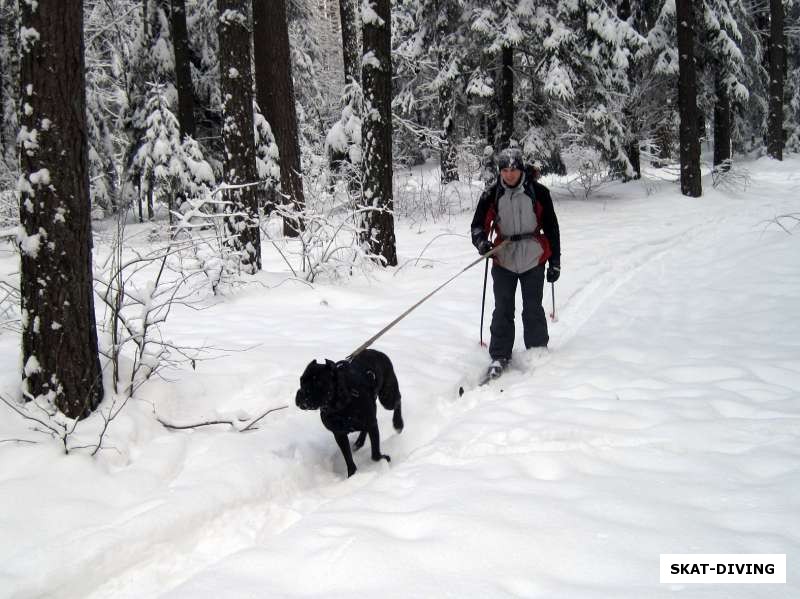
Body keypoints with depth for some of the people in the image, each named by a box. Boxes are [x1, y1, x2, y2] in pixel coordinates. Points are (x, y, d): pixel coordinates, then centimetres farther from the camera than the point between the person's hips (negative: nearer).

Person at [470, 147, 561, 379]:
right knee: (503, 310, 3)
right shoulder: (492, 195, -2)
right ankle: (499, 356, 11)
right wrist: (481, 241, -21)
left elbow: (551, 228, 2)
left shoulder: (538, 193, -5)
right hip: (503, 260, 1)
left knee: (533, 310, 8)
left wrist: (555, 262, 3)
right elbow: (479, 224, 3)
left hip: (533, 259, -1)